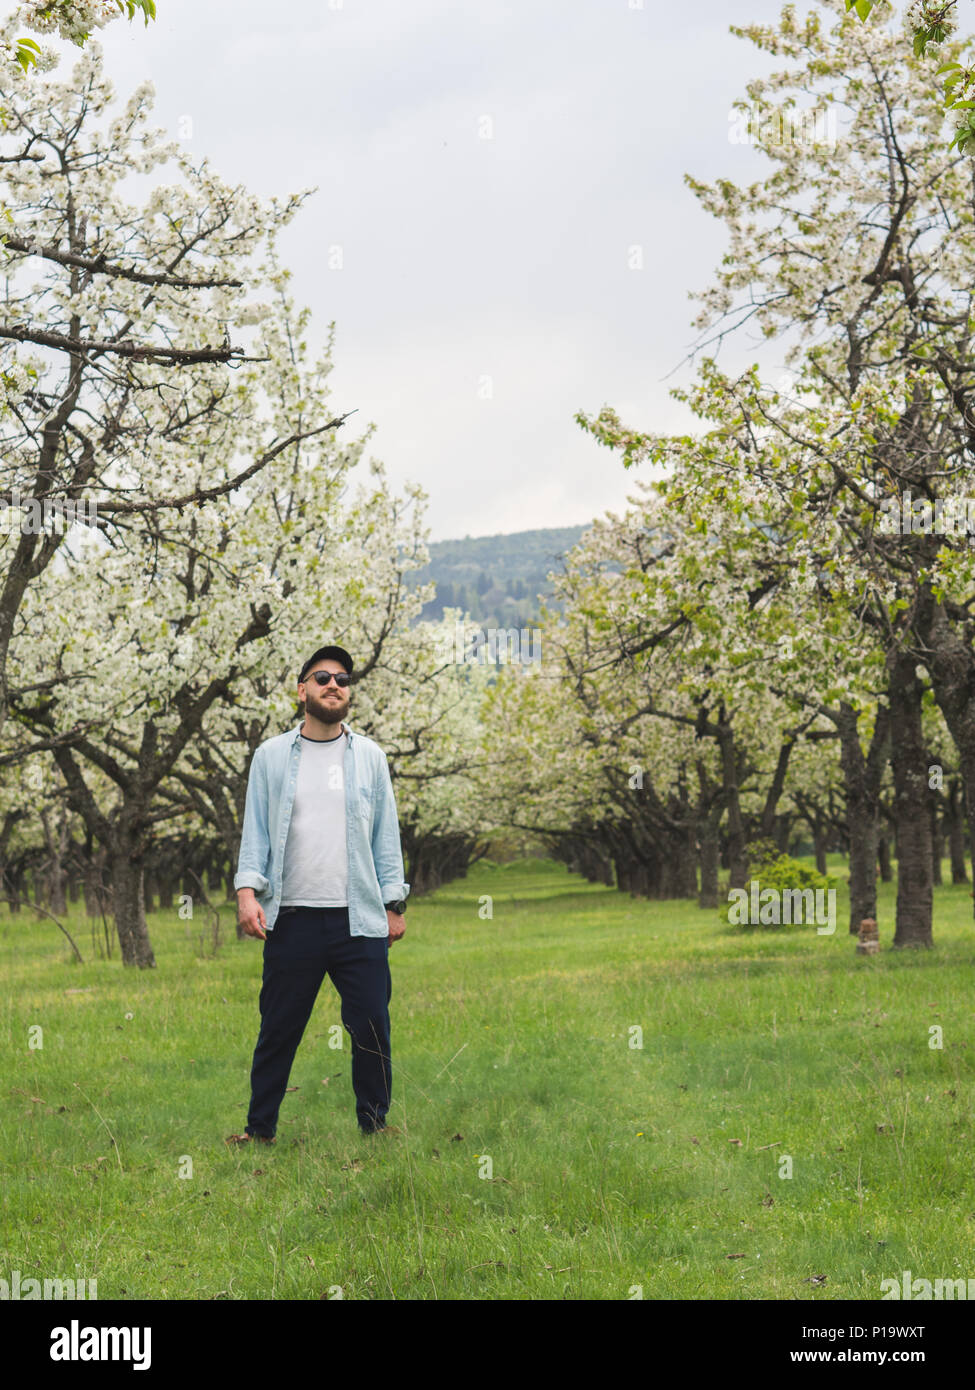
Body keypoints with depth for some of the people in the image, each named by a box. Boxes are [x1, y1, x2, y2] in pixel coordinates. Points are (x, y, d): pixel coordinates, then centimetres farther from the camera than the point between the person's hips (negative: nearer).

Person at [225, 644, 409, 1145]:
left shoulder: (370, 756, 10)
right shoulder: (271, 755, 8)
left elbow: (386, 835, 12)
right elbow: (255, 831, 7)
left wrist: (394, 903, 6)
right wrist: (248, 890, -7)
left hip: (360, 920, 1)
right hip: (292, 919, -1)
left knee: (371, 1028, 2)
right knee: (278, 1029, 5)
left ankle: (375, 1123, 17)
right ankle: (260, 1127, 16)